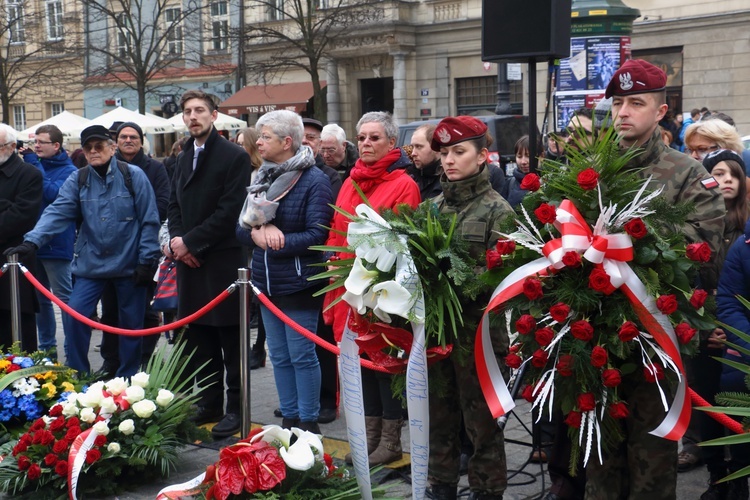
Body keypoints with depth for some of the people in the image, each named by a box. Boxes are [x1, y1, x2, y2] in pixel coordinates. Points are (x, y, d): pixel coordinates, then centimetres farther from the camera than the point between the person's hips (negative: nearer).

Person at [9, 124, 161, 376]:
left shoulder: (133, 176, -6)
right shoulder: (77, 181, 2)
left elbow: (149, 221, -5)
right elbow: (57, 213, -11)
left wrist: (147, 260, -8)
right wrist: (32, 241, -26)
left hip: (130, 265, -2)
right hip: (91, 263, 2)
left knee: (131, 324, 8)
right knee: (74, 314, -8)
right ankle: (78, 375, 10)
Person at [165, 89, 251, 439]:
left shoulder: (234, 157, -7)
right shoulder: (184, 158, 17)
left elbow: (229, 211, -14)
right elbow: (174, 204, 18)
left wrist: (190, 242, -13)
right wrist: (176, 240, -1)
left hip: (223, 262, -7)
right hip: (190, 262, 7)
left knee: (230, 339, 0)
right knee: (199, 338, 11)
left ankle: (235, 407, 8)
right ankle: (209, 403, 22)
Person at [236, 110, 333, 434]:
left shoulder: (314, 180, -11)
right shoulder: (261, 178, 10)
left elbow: (317, 234, -17)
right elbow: (241, 226, 9)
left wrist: (278, 241, -20)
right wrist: (257, 233, -12)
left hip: (299, 283, -7)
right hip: (267, 282, 7)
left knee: (301, 355, 1)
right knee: (279, 356, 14)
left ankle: (308, 422, 13)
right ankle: (289, 418, 25)